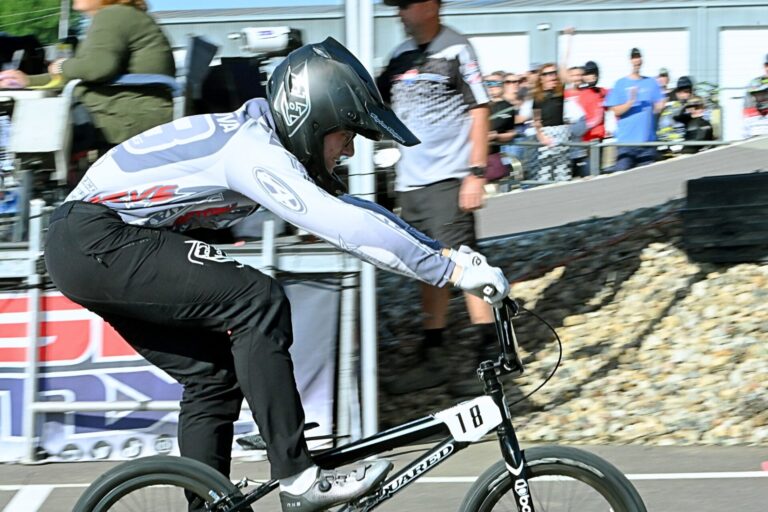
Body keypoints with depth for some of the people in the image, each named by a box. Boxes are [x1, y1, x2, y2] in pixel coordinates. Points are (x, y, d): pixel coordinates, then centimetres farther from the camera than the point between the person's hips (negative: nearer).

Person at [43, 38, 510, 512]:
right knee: (259, 302, -18)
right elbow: (348, 227, -27)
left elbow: (350, 208, 15)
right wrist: (452, 270, -24)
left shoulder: (263, 144, 10)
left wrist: (447, 251, 8)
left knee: (213, 376, 11)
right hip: (93, 240, -10)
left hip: (95, 245, 10)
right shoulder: (253, 151, -20)